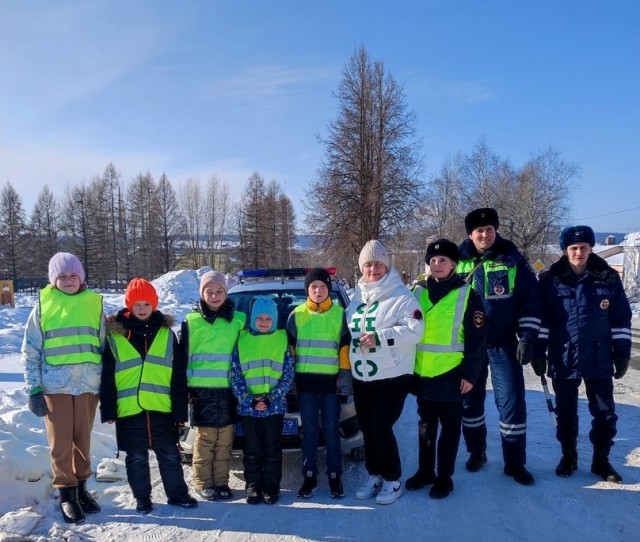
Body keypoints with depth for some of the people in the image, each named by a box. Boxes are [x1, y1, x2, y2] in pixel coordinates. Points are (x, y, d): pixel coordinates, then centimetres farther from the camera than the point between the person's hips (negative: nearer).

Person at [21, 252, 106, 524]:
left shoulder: (94, 304, 4)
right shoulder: (43, 306, 0)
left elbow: (104, 347, 9)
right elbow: (30, 352, 1)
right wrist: (33, 389, -4)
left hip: (88, 386, 2)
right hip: (55, 387, -1)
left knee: (83, 440, 12)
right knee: (61, 443, 5)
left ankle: (81, 488, 28)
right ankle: (66, 494, 18)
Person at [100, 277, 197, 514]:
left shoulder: (166, 333, 4)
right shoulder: (115, 335, 1)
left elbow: (178, 376, 4)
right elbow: (107, 376, 3)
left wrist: (180, 410, 1)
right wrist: (108, 409, -2)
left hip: (161, 407, 1)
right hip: (128, 409, 0)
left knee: (170, 454, 9)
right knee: (136, 457, 11)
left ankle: (177, 493, 24)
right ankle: (142, 498, 27)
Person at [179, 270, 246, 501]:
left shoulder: (239, 319, 7)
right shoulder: (192, 321, 3)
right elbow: (183, 356, 5)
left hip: (229, 389, 2)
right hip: (202, 389, -2)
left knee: (225, 439, 6)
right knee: (205, 438, 1)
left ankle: (221, 482, 18)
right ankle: (203, 483, 15)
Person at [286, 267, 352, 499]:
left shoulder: (340, 314, 3)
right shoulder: (296, 315, 4)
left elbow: (345, 347, 4)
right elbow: (288, 347, 7)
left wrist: (345, 374, -2)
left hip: (330, 380, -1)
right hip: (305, 380, 1)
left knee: (331, 430, 4)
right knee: (309, 430, 6)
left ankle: (335, 476, 15)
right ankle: (309, 476, 15)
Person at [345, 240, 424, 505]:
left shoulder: (401, 295, -10)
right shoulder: (357, 296, 10)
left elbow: (414, 330, -20)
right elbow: (349, 330, 20)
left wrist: (379, 337, -26)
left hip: (392, 377, -6)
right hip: (361, 377, 7)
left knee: (380, 428, -6)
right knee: (367, 428, 12)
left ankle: (393, 480, 14)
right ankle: (374, 475, 29)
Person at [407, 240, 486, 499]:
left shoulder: (466, 294, -6)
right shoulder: (418, 291, 4)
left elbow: (477, 339, -6)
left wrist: (470, 374, -9)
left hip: (451, 374, -4)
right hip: (421, 373, 4)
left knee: (449, 428, 10)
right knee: (425, 426, 16)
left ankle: (444, 477, 22)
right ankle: (425, 471, 30)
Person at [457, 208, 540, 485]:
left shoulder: (513, 260, -5)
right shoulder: (459, 261, -1)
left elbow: (531, 301, -4)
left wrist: (527, 338, -11)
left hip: (504, 344, -2)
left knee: (512, 400, -1)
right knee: (470, 399, 11)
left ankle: (515, 462, 13)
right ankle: (476, 452, 30)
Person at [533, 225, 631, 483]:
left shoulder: (608, 278, -2)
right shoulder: (550, 280, -5)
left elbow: (621, 319, 4)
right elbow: (541, 319, -1)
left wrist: (622, 353, 3)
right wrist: (539, 352, -4)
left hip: (599, 359, 1)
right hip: (563, 359, -1)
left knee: (605, 412, 9)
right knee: (566, 411, 12)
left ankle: (601, 460, 27)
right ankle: (568, 456, 30)